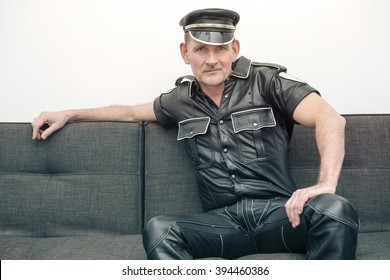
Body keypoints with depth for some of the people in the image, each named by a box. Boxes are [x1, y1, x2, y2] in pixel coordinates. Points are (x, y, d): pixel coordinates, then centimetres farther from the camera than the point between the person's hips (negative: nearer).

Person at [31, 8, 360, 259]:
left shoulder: (266, 81, 2)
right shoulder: (181, 100, 14)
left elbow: (330, 119, -10)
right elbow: (130, 111, 32)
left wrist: (326, 183, -27)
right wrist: (69, 114, 32)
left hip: (278, 211, -2)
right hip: (224, 220, 3)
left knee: (335, 210, -34)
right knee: (158, 229, -27)